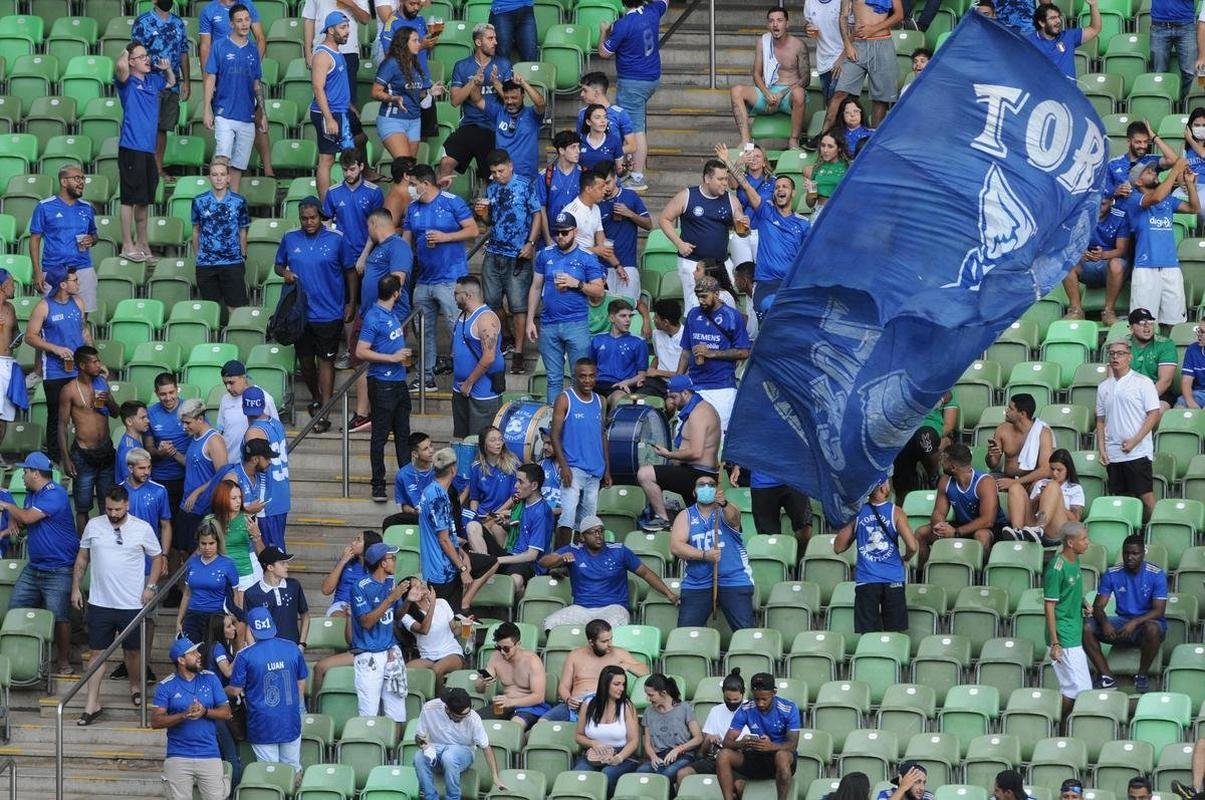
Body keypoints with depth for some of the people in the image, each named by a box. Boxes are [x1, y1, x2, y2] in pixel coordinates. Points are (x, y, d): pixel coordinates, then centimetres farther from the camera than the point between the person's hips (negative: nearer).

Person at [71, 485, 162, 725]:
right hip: (100, 603, 1)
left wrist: (150, 586, -4)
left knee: (132, 650, 14)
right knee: (97, 652, 1)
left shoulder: (142, 529, -5)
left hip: (132, 604, -1)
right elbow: (82, 558, 10)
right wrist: (76, 588, 5)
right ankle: (92, 704, 4)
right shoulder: (93, 526, -1)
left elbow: (157, 557, 6)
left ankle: (135, 686, 40)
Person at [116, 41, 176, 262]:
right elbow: (121, 67, -29)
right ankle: (128, 246, 0)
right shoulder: (127, 82, -6)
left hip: (148, 149, 7)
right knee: (130, 198, -4)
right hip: (131, 148, -7)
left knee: (143, 200, 14)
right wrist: (125, 53, -7)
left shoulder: (153, 80, 15)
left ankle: (142, 244, 22)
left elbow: (170, 83, 37)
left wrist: (167, 69, 16)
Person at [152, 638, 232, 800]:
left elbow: (226, 712, 6)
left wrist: (205, 712, -12)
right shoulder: (166, 686, 1)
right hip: (178, 757, -1)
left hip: (209, 755, 1)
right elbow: (156, 721, -6)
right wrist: (184, 715, -17)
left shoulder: (210, 679, 7)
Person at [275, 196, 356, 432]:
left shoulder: (336, 239, -6)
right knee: (305, 360, 13)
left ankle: (324, 413, -2)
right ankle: (316, 399, 37)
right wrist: (285, 273, -9)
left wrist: (350, 303, 0)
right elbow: (279, 265, 15)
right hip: (300, 312, 3)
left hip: (329, 313, -3)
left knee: (325, 360, -3)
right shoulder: (290, 239, 2)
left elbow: (350, 271, 2)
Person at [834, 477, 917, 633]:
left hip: (865, 581, 1)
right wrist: (906, 559, 10)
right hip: (893, 580, -1)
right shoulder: (895, 512, -6)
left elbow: (838, 548, 6)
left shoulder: (856, 513, 2)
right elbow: (912, 547, -12)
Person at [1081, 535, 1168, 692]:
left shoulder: (1156, 575, -10)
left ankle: (1142, 675, -17)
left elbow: (1159, 611, -16)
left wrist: (1135, 623, -33)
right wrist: (1104, 623, -28)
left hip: (1147, 621, -4)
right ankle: (1107, 677, -17)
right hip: (1122, 620, 4)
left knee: (1152, 629, -41)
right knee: (1087, 628, -20)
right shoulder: (1112, 574, -2)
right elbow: (1098, 606, -5)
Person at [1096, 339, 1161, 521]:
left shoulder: (1143, 383, -1)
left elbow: (1154, 414, -6)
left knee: (1146, 496, -9)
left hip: (1137, 452, -5)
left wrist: (1135, 441, -12)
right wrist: (1102, 449, 5)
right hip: (1113, 455, 5)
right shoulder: (1104, 387, 14)